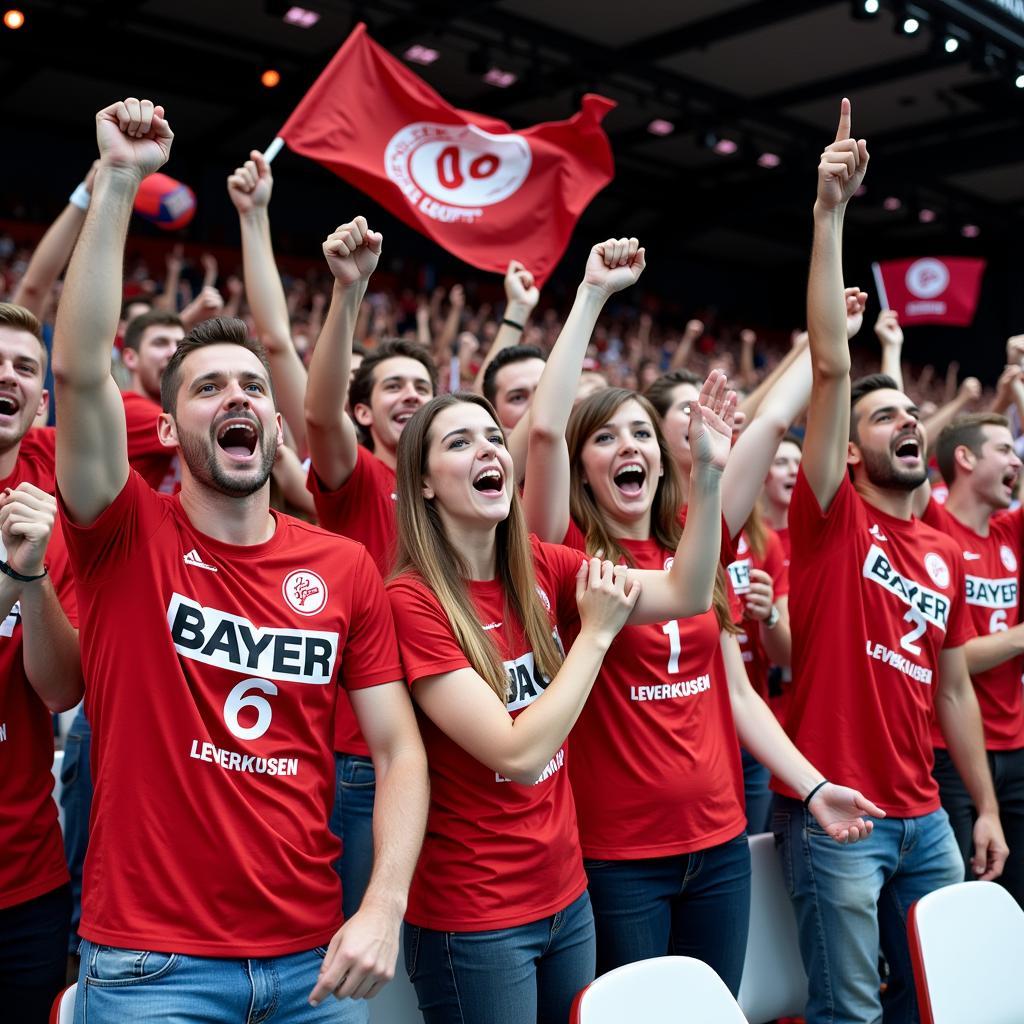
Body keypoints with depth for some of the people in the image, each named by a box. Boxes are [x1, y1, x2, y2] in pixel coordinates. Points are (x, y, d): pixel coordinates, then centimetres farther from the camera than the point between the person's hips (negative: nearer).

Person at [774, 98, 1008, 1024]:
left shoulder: (946, 556, 9)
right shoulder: (831, 519, -8)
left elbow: (953, 686, 15)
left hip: (924, 818, 6)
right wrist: (830, 213, -22)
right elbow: (831, 366, -17)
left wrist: (987, 808, 12)